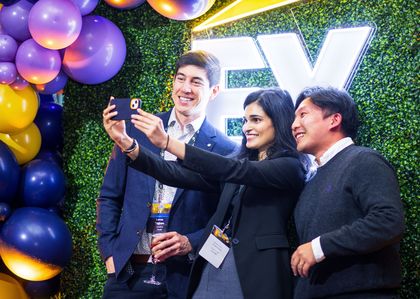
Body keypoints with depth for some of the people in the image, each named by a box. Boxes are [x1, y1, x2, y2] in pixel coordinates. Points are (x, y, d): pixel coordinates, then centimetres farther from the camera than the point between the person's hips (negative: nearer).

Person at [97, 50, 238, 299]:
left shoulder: (225, 151, -3)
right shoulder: (136, 130, 4)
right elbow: (109, 197, 8)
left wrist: (190, 242, -13)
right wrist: (110, 253, 1)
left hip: (183, 278, -2)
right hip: (128, 273, 2)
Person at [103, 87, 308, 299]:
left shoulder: (290, 167, -4)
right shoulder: (240, 165, 15)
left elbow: (232, 170, -19)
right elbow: (181, 176, 4)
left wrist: (167, 142, -25)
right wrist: (126, 144, -8)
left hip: (256, 275, -6)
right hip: (211, 272, 6)